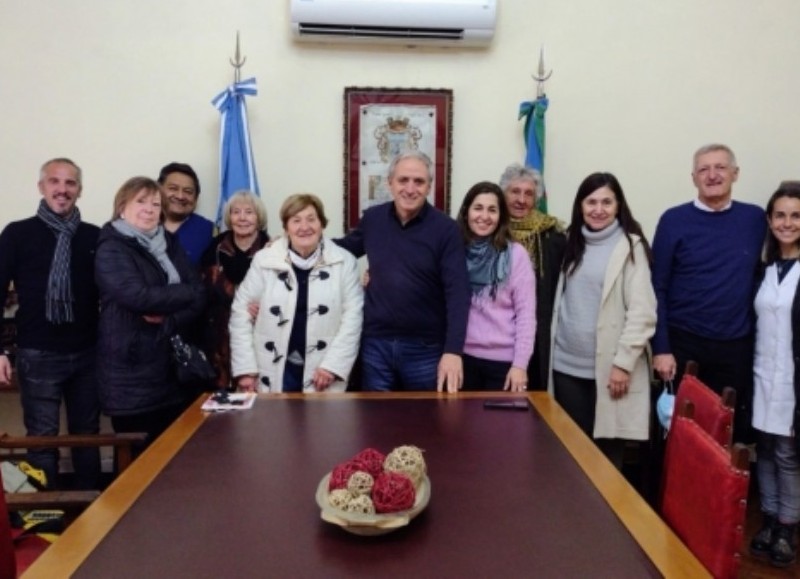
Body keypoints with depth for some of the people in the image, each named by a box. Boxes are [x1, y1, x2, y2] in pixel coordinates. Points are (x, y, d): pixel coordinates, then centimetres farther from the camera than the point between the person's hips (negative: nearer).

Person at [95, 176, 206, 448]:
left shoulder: (170, 245, 14)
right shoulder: (111, 249, -4)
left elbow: (200, 295, 4)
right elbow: (137, 296, -21)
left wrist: (169, 319, -14)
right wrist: (185, 294, -9)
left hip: (173, 367, 6)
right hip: (133, 371, -5)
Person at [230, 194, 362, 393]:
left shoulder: (344, 262, -1)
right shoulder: (264, 260, -1)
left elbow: (352, 316, -3)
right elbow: (241, 312, 2)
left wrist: (333, 365, -10)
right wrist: (246, 369, -3)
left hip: (322, 373, 0)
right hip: (273, 373, 1)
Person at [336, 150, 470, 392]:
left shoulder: (445, 229, -9)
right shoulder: (372, 218, 2)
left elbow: (457, 291, -13)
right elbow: (347, 248, 19)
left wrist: (453, 350, -23)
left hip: (425, 348, -3)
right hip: (376, 344, 3)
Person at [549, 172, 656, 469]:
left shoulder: (631, 246, -6)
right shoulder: (571, 241, 12)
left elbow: (642, 311, -11)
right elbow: (560, 300, 12)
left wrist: (623, 362, -15)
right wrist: (551, 350, 8)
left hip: (609, 367, -5)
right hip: (567, 364, 5)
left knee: (607, 450, 4)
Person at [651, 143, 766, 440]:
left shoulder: (755, 218, 4)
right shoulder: (674, 220, -4)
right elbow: (658, 288, -5)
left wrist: (759, 338, 6)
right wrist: (661, 348, -9)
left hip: (736, 347, 2)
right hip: (683, 344, -2)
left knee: (734, 430, 10)